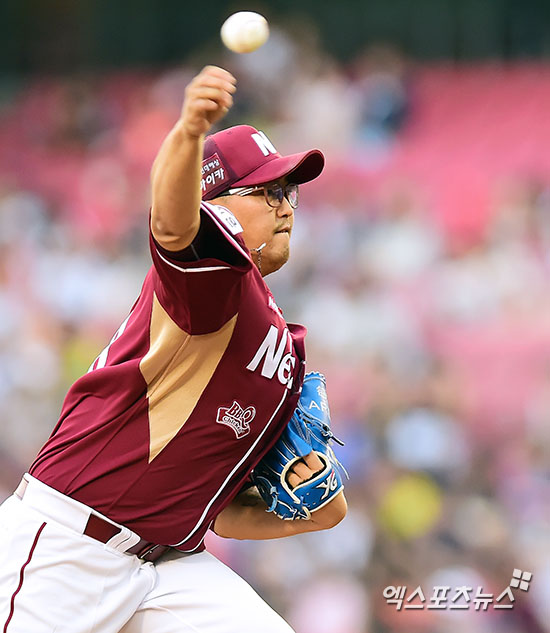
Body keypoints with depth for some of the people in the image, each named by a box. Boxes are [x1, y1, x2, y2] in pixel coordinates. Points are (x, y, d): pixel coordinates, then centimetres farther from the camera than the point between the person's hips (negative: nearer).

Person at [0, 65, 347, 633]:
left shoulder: (287, 355, 19)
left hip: (172, 562, 7)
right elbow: (174, 223, -33)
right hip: (63, 545, -7)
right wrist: (190, 130, -52)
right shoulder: (216, 268, -6)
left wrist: (307, 517, 3)